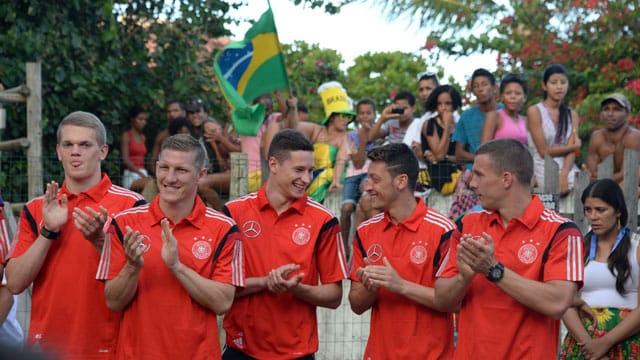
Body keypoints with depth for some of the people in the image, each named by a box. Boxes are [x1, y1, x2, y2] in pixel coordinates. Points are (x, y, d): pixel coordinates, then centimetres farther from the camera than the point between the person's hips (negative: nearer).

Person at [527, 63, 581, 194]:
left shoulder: (572, 115, 15)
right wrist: (575, 146, 5)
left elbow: (572, 152, 2)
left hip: (567, 170, 4)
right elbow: (543, 151, -5)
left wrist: (564, 175, -16)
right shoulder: (535, 111, 1)